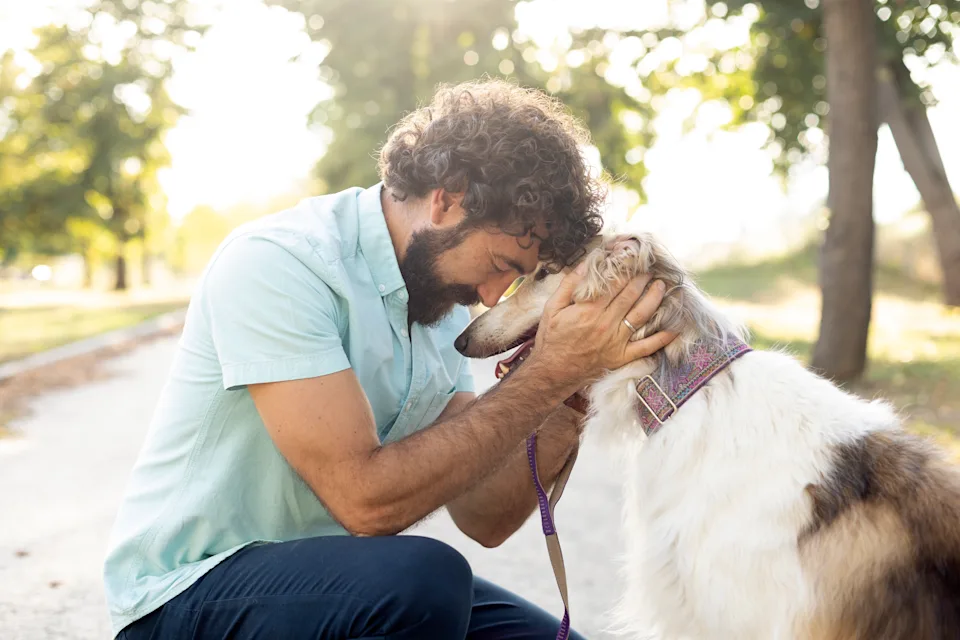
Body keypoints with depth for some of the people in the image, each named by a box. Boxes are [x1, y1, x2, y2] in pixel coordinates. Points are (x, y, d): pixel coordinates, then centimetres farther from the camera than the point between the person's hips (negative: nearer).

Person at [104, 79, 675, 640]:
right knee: (425, 577, -31)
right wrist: (549, 374, -26)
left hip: (327, 574, 7)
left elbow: (484, 519, 1)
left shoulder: (441, 301, 2)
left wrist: (567, 405, -15)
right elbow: (367, 500, -29)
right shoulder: (276, 262, -22)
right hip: (188, 591, -6)